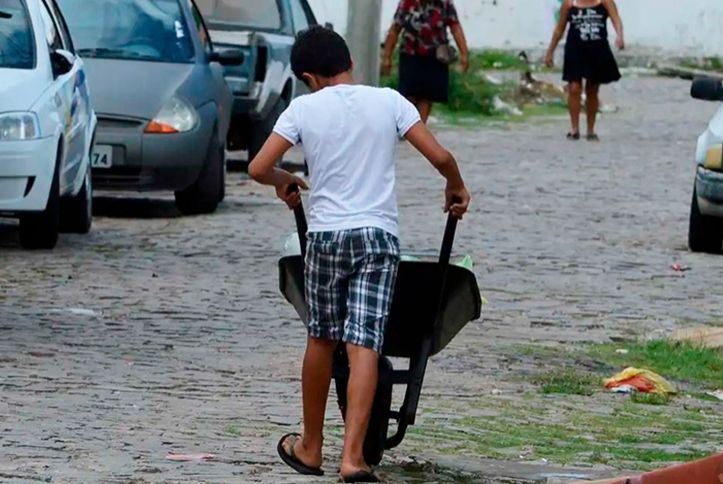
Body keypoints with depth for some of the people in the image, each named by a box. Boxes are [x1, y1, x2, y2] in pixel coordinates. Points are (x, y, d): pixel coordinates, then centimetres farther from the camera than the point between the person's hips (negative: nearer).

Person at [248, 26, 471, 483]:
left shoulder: (304, 108, 1)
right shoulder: (389, 102, 3)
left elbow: (258, 168, -2)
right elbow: (440, 156, -1)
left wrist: (285, 181, 20)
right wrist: (457, 188, 20)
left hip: (326, 234, 0)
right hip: (378, 235, 0)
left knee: (322, 339, 15)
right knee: (364, 344, -5)